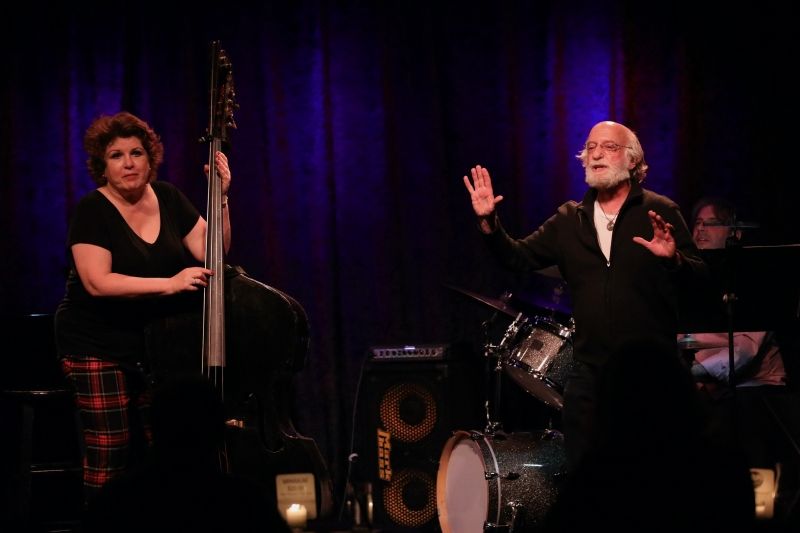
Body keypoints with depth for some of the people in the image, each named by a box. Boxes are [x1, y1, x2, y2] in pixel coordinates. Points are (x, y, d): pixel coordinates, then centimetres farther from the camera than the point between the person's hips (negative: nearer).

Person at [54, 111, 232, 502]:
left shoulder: (167, 199, 6)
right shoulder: (92, 211, -10)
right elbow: (98, 282, -22)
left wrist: (220, 196, -9)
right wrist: (170, 284, -28)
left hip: (155, 344, 5)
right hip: (97, 347, -5)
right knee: (109, 455, -9)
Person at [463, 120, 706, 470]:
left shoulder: (660, 213, 0)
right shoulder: (569, 220, 12)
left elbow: (699, 279, -5)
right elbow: (520, 258, 9)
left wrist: (674, 259, -26)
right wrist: (489, 223, -6)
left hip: (650, 370, -3)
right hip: (589, 371, 4)